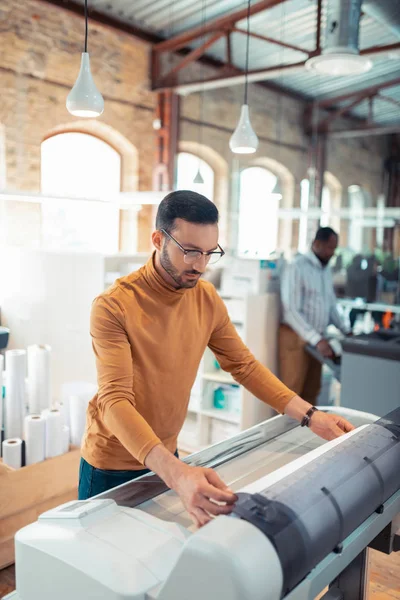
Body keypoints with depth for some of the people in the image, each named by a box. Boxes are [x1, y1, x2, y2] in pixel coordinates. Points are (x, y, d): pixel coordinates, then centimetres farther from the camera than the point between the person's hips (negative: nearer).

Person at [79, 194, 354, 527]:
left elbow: (244, 365, 2)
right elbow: (116, 400, -32)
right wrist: (176, 474, -46)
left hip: (166, 459, 5)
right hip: (112, 467, -4)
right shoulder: (114, 306, -24)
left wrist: (310, 415, -7)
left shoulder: (207, 298, -7)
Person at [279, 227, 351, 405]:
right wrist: (317, 339, -25)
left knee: (311, 392, 12)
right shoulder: (297, 268, -14)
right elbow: (291, 310, -20)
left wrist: (345, 331, 10)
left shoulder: (326, 270, 12)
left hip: (317, 339, 8)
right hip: (296, 337, -8)